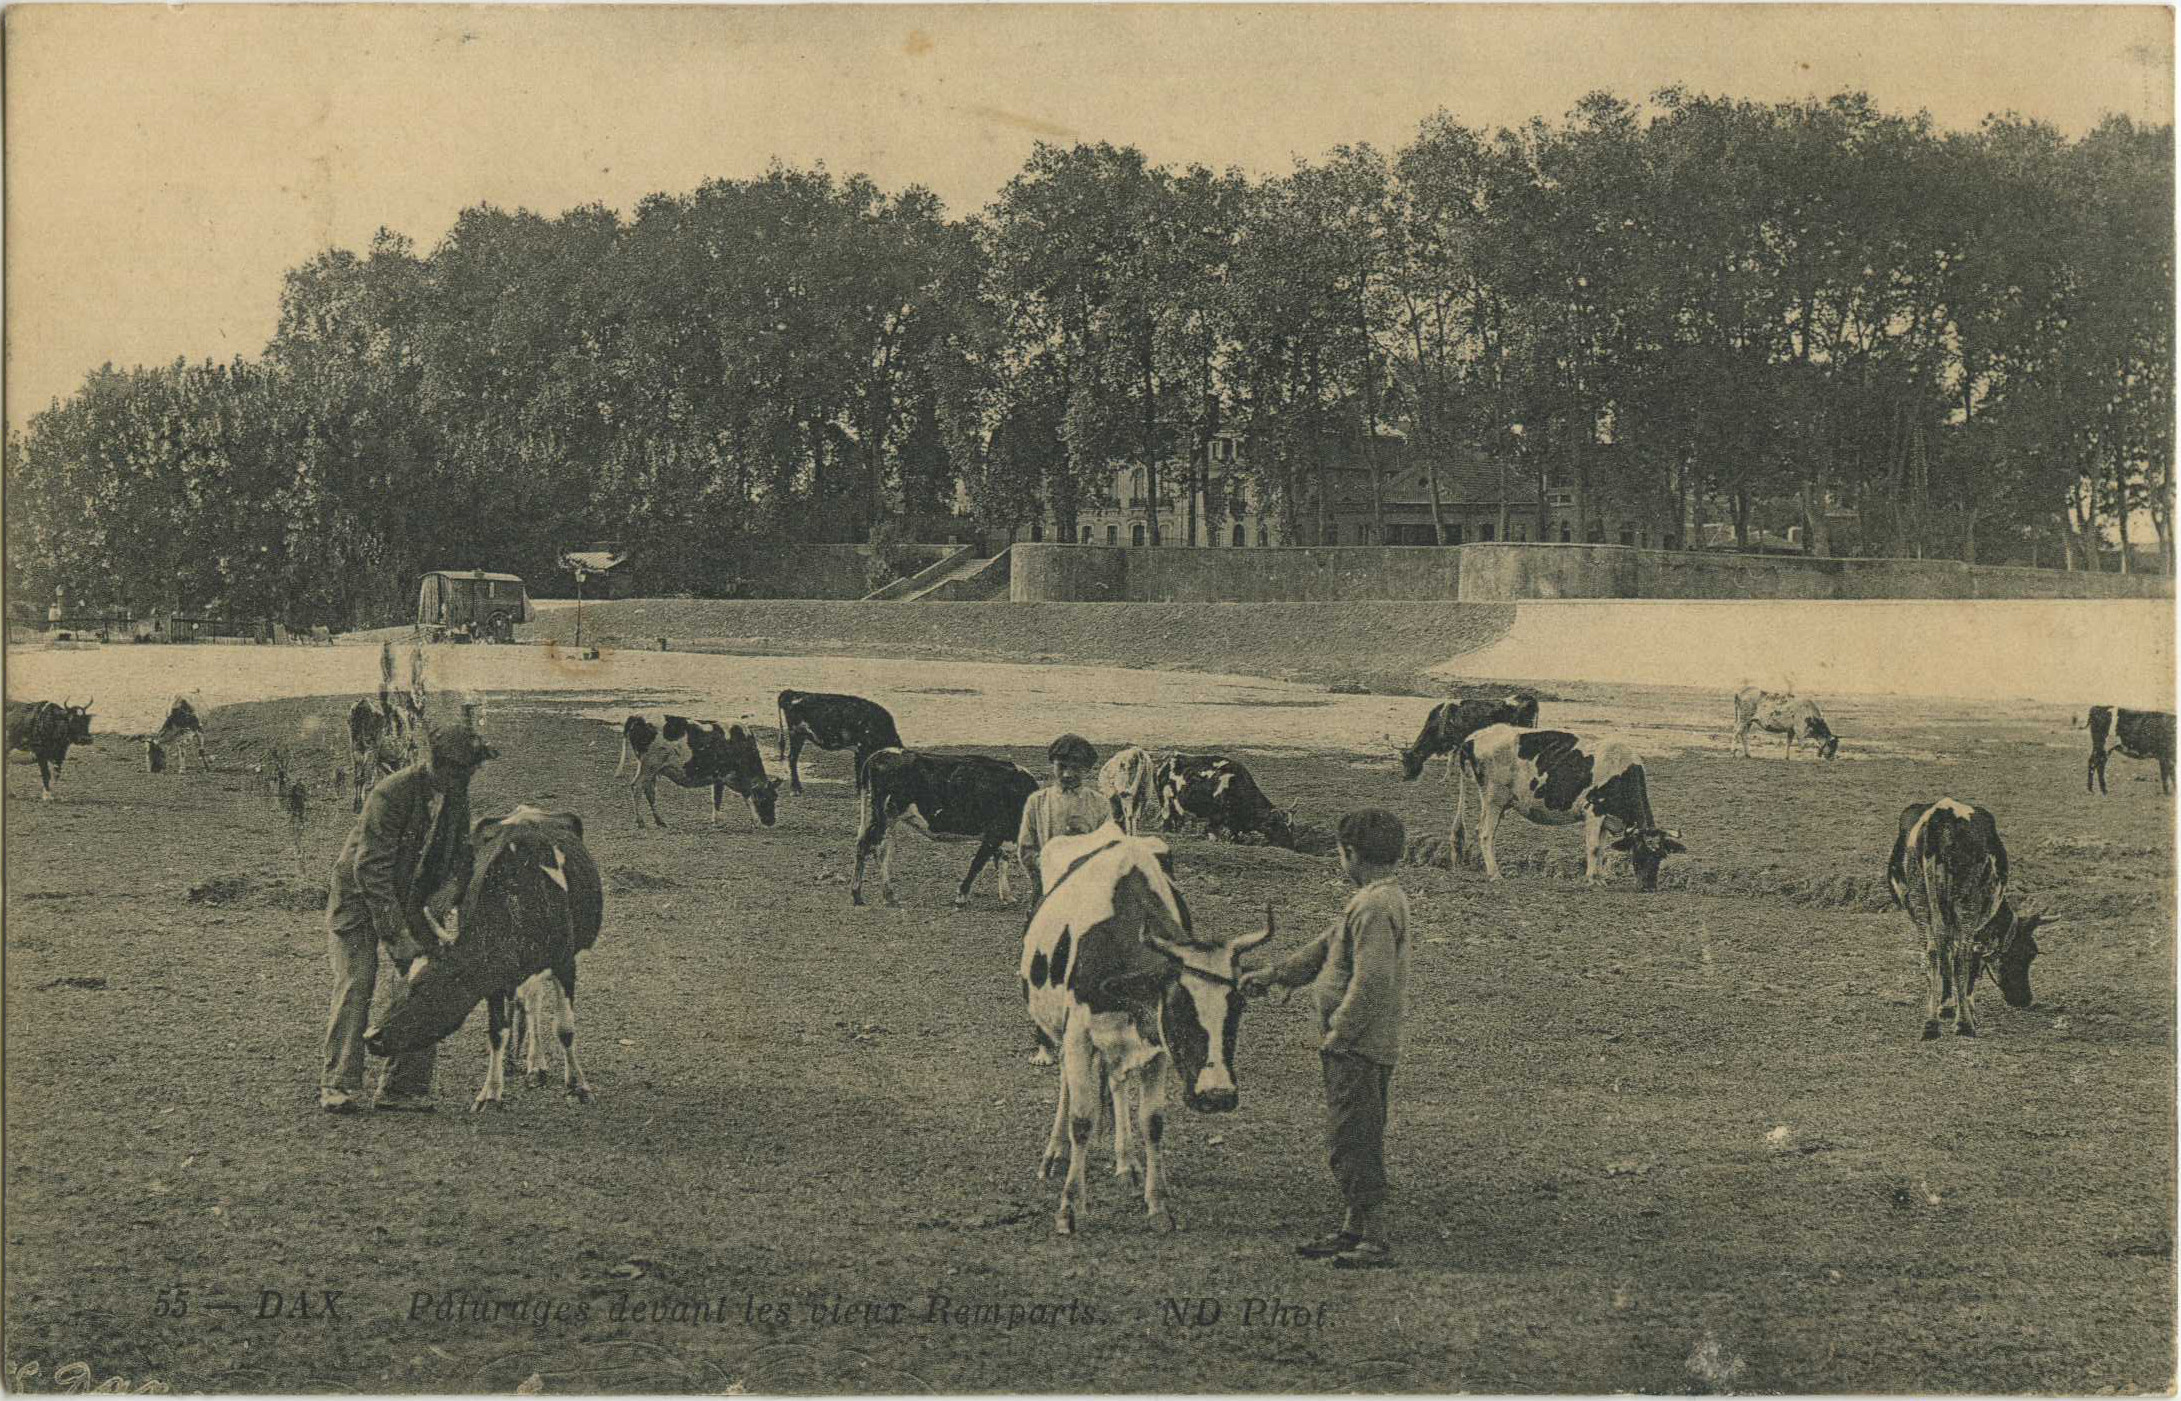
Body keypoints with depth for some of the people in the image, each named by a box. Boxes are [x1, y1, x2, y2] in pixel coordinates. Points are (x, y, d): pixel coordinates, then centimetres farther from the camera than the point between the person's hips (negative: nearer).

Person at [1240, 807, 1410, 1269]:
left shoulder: (1375, 906, -19)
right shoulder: (1384, 898, 14)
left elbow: (1373, 978, -27)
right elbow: (1328, 946, 23)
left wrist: (1340, 1031, -19)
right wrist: (1272, 975, 26)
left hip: (1359, 1046, -10)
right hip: (1369, 1045, 10)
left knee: (1350, 1143, -5)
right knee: (1357, 1142, 16)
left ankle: (1375, 1242, -1)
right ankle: (1355, 1230, 24)